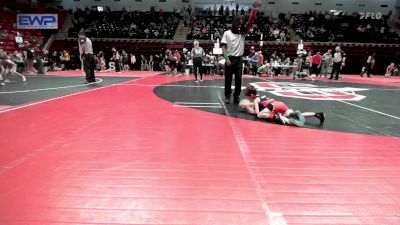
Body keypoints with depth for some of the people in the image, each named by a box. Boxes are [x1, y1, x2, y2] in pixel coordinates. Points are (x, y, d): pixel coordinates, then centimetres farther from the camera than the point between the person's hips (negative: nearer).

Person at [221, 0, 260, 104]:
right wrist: (226, 58, -15)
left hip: (239, 59, 3)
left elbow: (250, 22, -2)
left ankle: (236, 96, 10)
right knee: (228, 79, 4)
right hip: (230, 59, -3)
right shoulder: (227, 33, -1)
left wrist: (255, 9, -12)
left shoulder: (243, 33, 8)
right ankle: (227, 96, 14)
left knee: (238, 78, 2)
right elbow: (223, 46, -5)